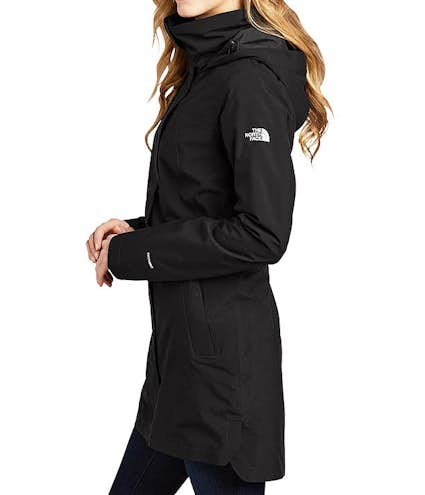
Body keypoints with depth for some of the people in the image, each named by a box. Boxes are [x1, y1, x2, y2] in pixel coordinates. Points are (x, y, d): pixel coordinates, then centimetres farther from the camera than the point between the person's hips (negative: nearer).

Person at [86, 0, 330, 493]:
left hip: (219, 353, -10)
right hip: (180, 343, 10)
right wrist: (135, 229, 3)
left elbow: (262, 233, -22)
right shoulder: (205, 68, 14)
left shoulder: (252, 73, -16)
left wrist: (130, 253, -14)